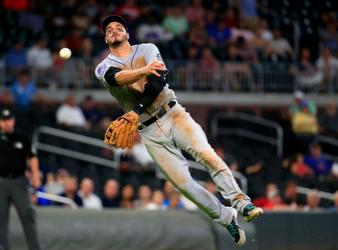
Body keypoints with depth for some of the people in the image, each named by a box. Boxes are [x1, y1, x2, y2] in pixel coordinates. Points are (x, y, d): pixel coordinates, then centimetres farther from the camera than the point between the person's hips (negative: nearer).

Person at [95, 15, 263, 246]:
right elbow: (118, 78, -19)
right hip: (149, 132, 1)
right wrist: (144, 70, -40)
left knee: (205, 153, -26)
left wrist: (136, 111, -23)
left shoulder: (147, 50, 9)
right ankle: (227, 218, 5)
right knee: (183, 183, -8)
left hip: (173, 114, -1)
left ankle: (241, 202, -28)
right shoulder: (104, 68, 7)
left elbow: (159, 80, -10)